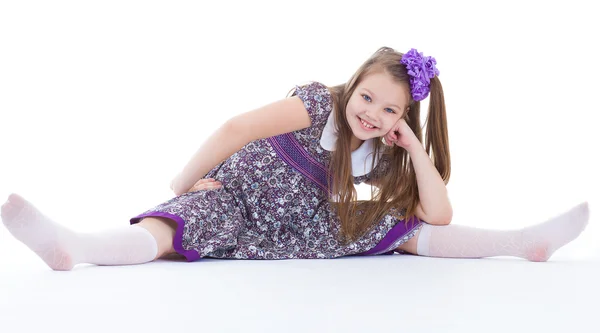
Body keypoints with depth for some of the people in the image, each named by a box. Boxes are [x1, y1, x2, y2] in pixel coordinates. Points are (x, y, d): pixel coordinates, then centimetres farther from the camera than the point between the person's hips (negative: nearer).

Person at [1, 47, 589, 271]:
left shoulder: (385, 155, -1)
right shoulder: (320, 102, -16)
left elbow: (439, 215, -7)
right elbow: (238, 127, -23)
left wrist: (415, 147, -14)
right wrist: (185, 181, -18)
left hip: (305, 227, 5)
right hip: (238, 194, -4)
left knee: (409, 230, -5)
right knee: (171, 229, -36)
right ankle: (74, 246, -62)